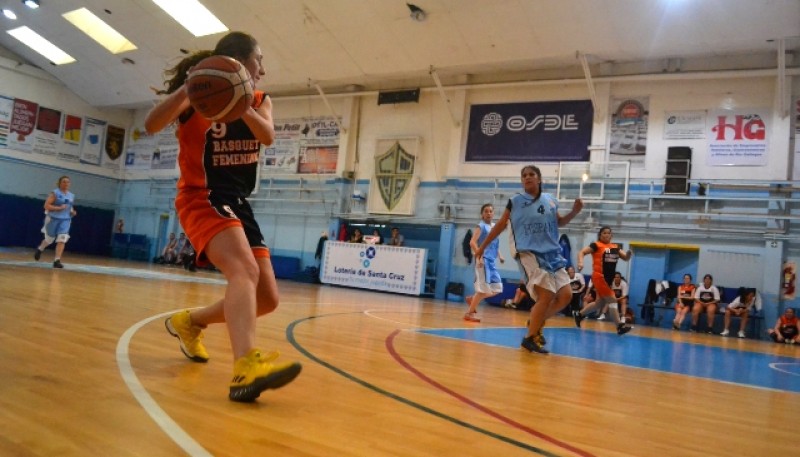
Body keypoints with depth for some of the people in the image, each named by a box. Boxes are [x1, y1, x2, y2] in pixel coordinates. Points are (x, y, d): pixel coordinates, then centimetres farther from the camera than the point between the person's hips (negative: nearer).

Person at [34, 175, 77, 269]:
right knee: (49, 240, 11)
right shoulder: (55, 193, -8)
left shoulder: (71, 196, 10)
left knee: (62, 240, -11)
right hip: (53, 219, -4)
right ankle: (39, 249, 44)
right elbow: (46, 205, -14)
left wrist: (72, 212, 5)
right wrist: (59, 208, -23)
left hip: (65, 220, 4)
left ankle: (57, 260, -10)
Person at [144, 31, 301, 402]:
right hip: (201, 198, -7)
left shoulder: (260, 101, 10)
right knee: (245, 270, -34)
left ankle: (189, 322, 28)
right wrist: (186, 88, -36)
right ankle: (246, 368, -50)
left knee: (267, 299, 7)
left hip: (237, 203, 7)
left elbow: (268, 137, -13)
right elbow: (151, 125, -20)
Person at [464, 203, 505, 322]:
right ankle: (469, 313, 4)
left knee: (497, 288, 7)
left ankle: (472, 299, 23)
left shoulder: (495, 226, 16)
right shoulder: (481, 226, -6)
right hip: (483, 260, -8)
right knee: (484, 288, -7)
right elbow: (472, 242, -16)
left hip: (491, 261, 8)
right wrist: (479, 256, -24)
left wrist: (499, 256, 13)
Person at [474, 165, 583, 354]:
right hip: (529, 253, -5)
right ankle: (530, 338, -1)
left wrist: (575, 211, 6)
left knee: (565, 295, 1)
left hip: (552, 253, 6)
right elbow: (501, 225, 6)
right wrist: (482, 246, 9)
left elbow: (559, 222, 24)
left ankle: (537, 322, 23)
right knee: (546, 295, -17)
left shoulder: (550, 201, 8)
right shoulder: (515, 201, -2)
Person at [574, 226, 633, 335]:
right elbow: (582, 252, -10)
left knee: (600, 303, 15)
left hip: (609, 279, 8)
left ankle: (579, 314, 31)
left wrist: (629, 253, -10)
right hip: (599, 277, -8)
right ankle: (620, 326, -8)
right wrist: (580, 262, -28)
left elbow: (625, 258, 13)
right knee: (612, 300, -12)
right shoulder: (596, 245, -6)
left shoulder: (615, 247, 11)